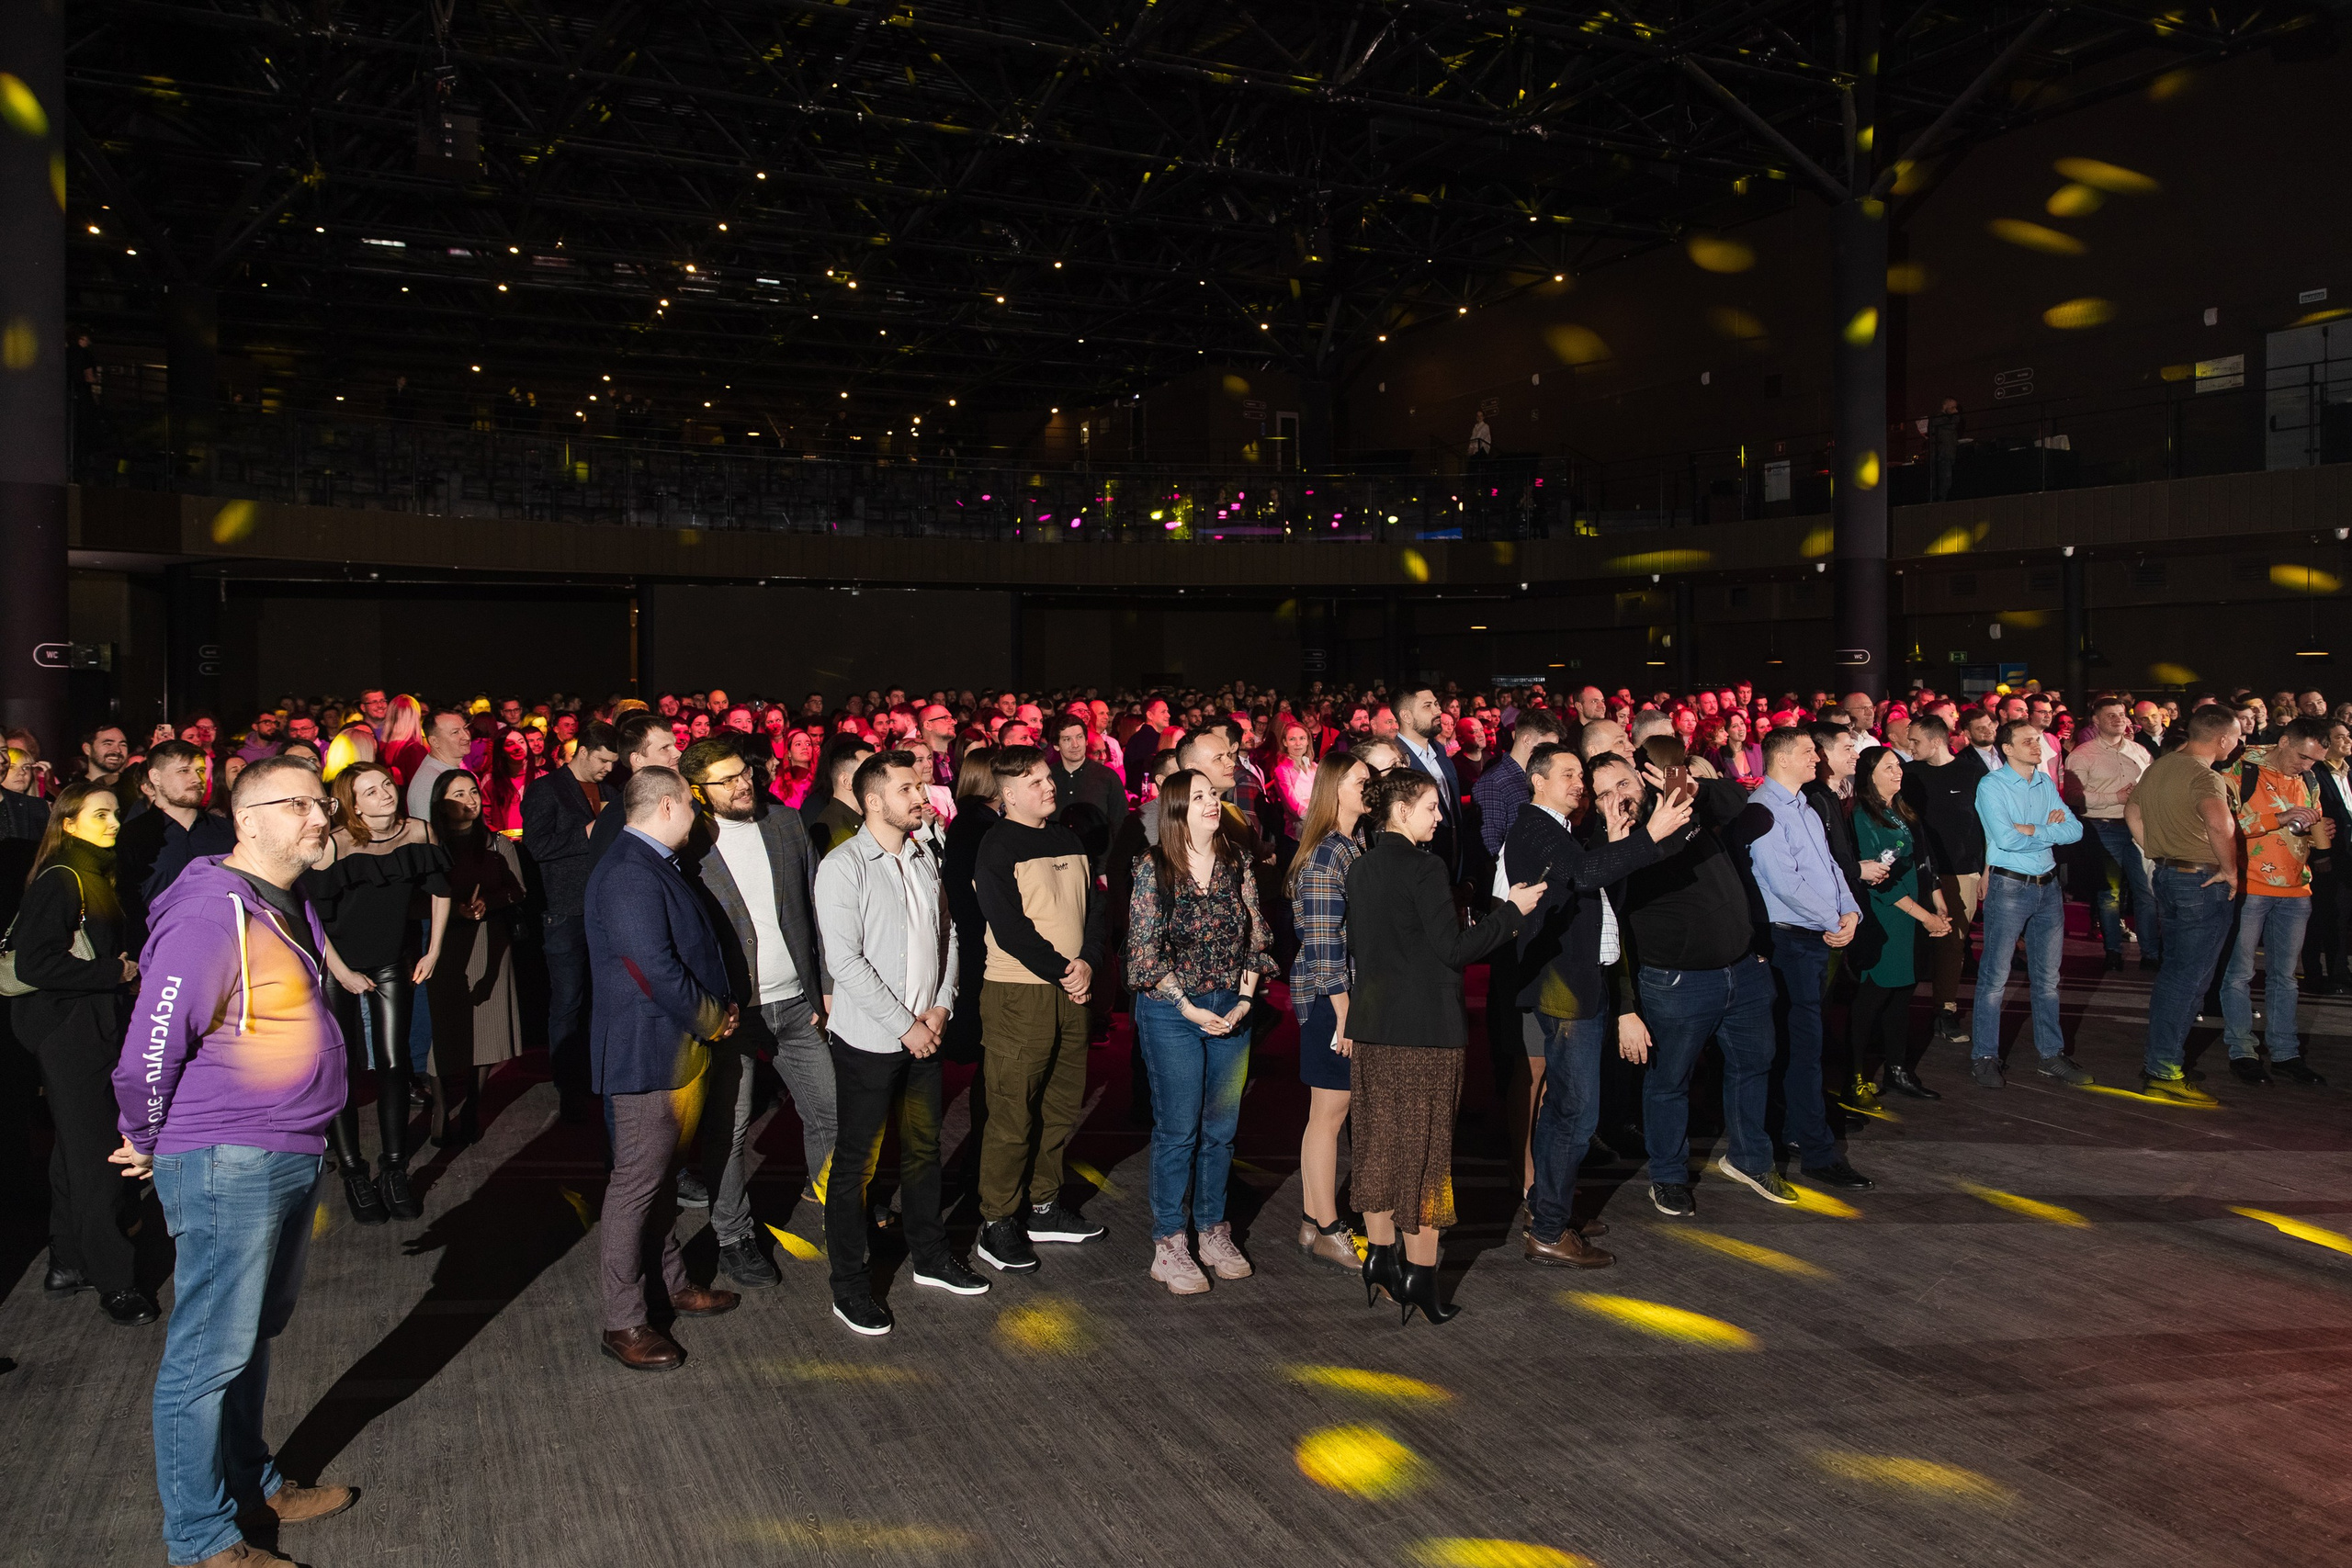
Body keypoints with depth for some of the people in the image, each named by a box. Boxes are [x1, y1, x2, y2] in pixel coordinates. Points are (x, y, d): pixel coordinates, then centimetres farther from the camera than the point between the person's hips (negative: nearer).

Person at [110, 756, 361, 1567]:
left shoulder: (291, 905, 11)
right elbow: (149, 1051, -20)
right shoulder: (210, 915, -20)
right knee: (211, 1353, 2)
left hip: (291, 1157, 9)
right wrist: (150, 1142, -5)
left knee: (254, 1333, 22)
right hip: (226, 1165, -9)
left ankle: (253, 1485, 38)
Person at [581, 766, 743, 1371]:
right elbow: (657, 970, -27)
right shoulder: (629, 876, -22)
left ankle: (675, 1284, 35)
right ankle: (623, 1324, 10)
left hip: (676, 1049, 11)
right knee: (635, 1184, 0)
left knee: (657, 1176, 21)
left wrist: (716, 1011, 5)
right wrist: (713, 1019, -14)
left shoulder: (654, 865, 11)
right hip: (647, 1053, -11)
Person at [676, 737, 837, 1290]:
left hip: (797, 1002, 4)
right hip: (731, 1010, -4)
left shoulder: (785, 823, 4)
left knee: (830, 1112, 11)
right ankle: (733, 1237, 23)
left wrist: (827, 987, 5)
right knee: (728, 1130, 6)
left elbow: (817, 908, 8)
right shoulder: (688, 842, -9)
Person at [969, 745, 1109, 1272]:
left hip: (1072, 990, 7)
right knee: (1013, 1114, -3)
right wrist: (1062, 972, -14)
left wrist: (1088, 963, -7)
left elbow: (1092, 907, 10)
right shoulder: (997, 848, -9)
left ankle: (1042, 1207, 28)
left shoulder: (1069, 841, 13)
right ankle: (997, 1224, 8)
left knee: (1062, 1106, 14)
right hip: (1018, 994, -7)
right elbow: (1010, 929, -16)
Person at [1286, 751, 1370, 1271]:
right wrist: (1345, 1015, -18)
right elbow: (1323, 946, -18)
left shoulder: (1356, 847, 12)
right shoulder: (1325, 857, -16)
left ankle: (1312, 1221, 25)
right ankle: (1328, 1231, 12)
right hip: (1331, 998, -9)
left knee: (1326, 1112, 15)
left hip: (1352, 995, 9)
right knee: (1330, 1113, 1)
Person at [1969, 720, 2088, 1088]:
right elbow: (2005, 838, -22)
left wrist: (2031, 830, -14)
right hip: (2009, 886, -6)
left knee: (2047, 976, 13)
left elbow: (2075, 830, 0)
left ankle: (2052, 1055, 22)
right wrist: (2051, 831, -8)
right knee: (1995, 975, -2)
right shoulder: (1992, 786, -9)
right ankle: (1984, 1056, 7)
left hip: (2047, 885, 6)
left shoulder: (2045, 783, 9)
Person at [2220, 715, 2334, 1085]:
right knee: (2240, 972, 0)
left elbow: (2312, 835, 24)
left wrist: (2320, 835, 1)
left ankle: (2285, 1053, 16)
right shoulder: (2242, 773, -7)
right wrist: (2280, 819, -21)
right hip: (2249, 887, -6)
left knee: (2284, 975, 10)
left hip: (2295, 891, 6)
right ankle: (2241, 1052, 8)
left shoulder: (2307, 781, 13)